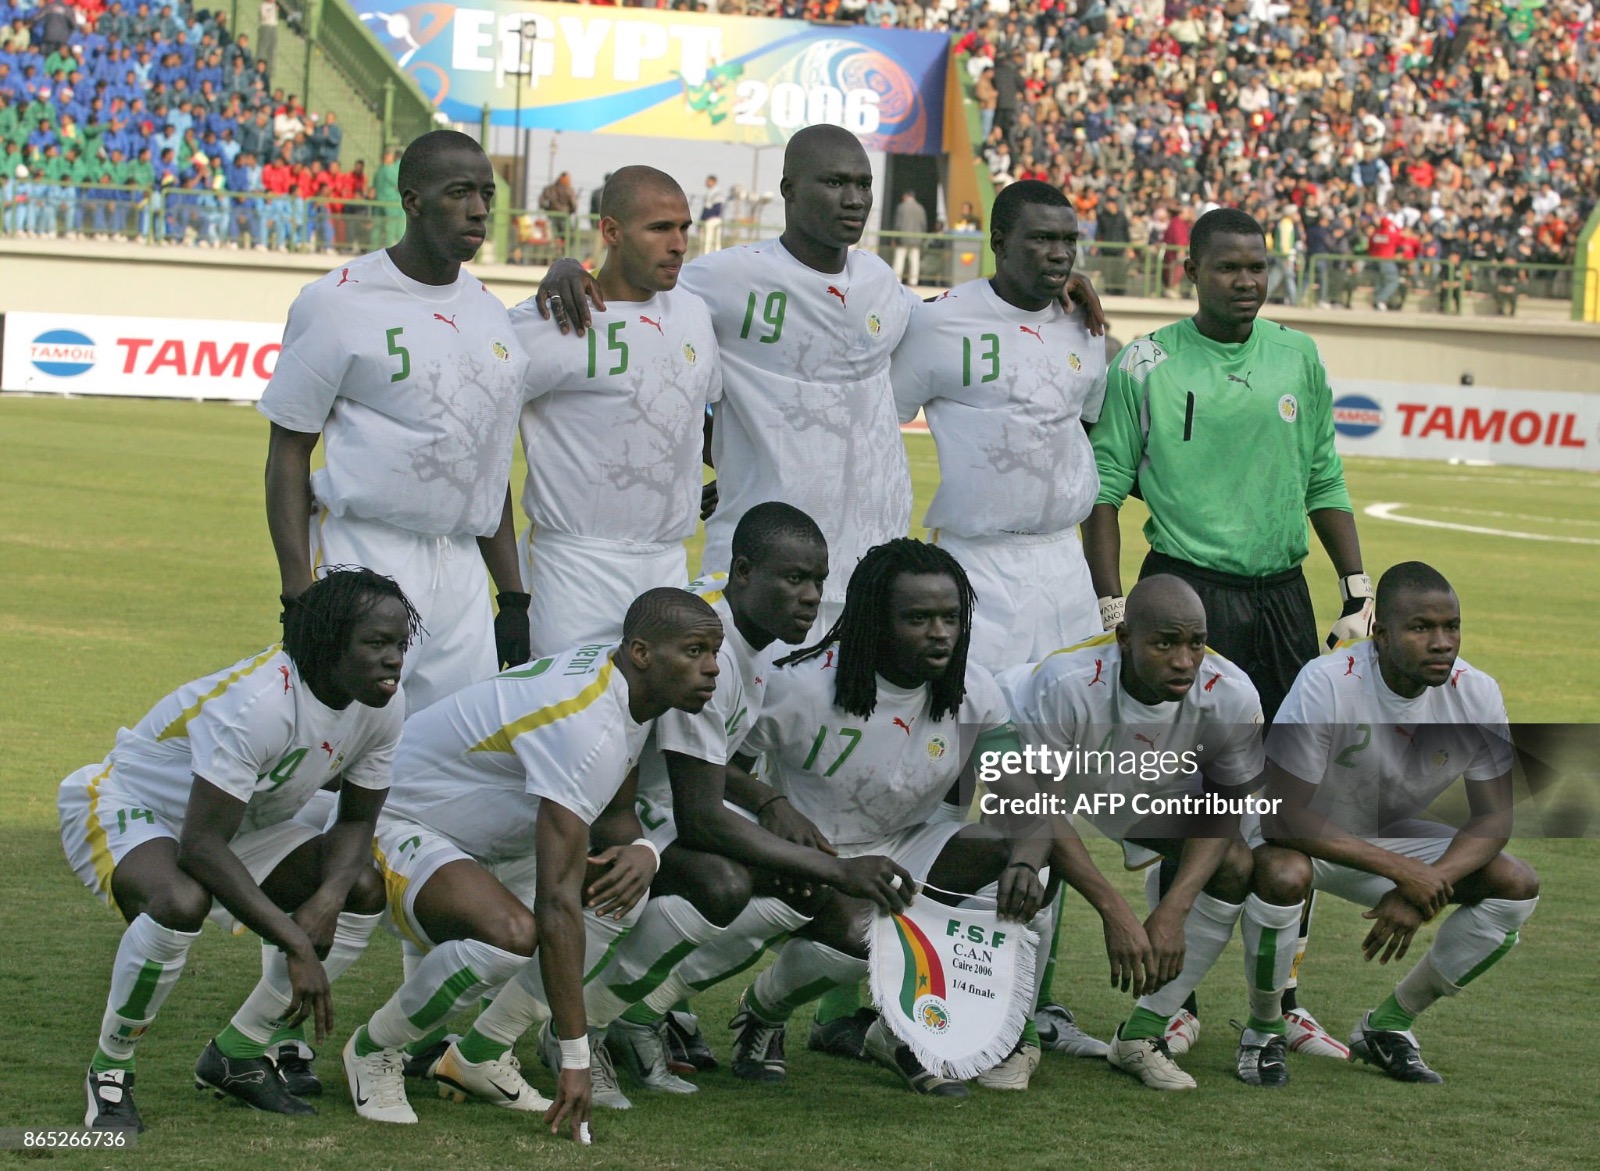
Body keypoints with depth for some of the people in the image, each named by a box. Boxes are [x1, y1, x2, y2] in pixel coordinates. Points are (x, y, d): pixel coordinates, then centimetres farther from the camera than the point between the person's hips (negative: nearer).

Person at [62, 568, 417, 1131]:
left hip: (242, 823, 8)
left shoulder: (380, 707, -13)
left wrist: (328, 895, -24)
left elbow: (357, 820, -1)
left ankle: (237, 1056, 4)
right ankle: (109, 1072, -15)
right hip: (126, 809, -8)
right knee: (181, 902, -38)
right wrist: (295, 943, -37)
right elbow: (200, 846, -37)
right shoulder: (257, 703, -37)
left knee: (365, 890, -7)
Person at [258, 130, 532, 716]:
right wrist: (299, 597, -11)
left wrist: (514, 598, 17)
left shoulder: (489, 312, 14)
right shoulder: (338, 302, -5)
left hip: (462, 571, 6)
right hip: (367, 559, -6)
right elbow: (289, 452, -4)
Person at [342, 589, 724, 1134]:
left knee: (620, 895, 0)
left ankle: (479, 1057, 7)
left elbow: (614, 814, 13)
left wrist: (641, 852, -15)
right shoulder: (585, 723, -32)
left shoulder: (629, 687, -2)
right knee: (511, 933, -34)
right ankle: (373, 1049, -8)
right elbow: (557, 903, -36)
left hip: (475, 837, 10)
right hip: (394, 827, -10)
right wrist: (574, 1058, -35)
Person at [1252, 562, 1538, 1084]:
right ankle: (1263, 1027, -11)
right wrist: (1402, 871, -35)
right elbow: (1287, 812, -31)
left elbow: (1493, 819, -12)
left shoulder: (1476, 695, -17)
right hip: (1303, 840, -5)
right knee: (1284, 876, -39)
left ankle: (1387, 1026, 1)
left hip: (1390, 836, 5)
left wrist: (1421, 891, -29)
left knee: (1517, 886, -13)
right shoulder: (1326, 684, -31)